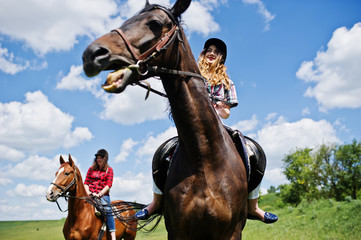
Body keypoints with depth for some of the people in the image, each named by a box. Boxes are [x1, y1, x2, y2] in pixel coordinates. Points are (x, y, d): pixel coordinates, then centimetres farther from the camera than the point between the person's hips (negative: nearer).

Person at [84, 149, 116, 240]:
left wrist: (100, 194, -15)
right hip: (90, 195, 3)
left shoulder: (109, 169, 10)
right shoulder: (91, 169, 18)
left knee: (108, 210, -27)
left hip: (103, 195, -3)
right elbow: (86, 183, 14)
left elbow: (109, 185, -1)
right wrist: (88, 192, -6)